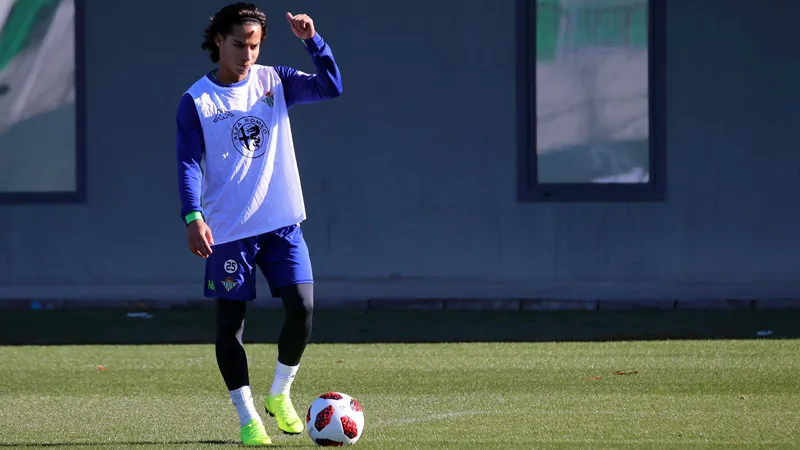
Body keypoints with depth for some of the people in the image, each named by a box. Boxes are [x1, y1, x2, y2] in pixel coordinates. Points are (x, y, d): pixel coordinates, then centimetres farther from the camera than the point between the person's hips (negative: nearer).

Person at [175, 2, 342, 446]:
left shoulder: (274, 82, 6)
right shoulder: (196, 101, -3)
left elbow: (331, 87, -4)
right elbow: (189, 163, -8)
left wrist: (313, 41, -16)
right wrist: (193, 218, -20)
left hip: (282, 223, 2)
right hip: (228, 230, -2)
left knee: (302, 308, -8)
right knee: (230, 322, -1)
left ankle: (279, 394, 14)